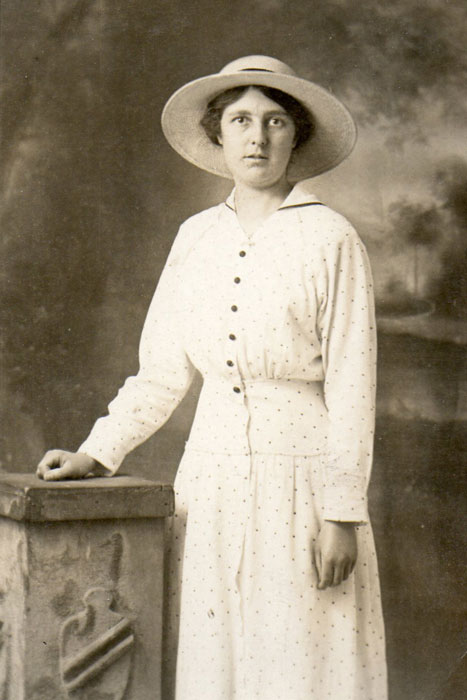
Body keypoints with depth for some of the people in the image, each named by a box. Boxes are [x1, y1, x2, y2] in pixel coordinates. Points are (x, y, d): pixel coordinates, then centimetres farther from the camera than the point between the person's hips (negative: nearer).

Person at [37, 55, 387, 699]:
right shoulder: (196, 238, 7)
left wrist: (342, 513, -11)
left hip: (302, 484, -4)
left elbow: (352, 385, -8)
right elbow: (162, 374, 12)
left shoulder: (330, 239, -6)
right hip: (212, 483, 4)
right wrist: (95, 454, 4)